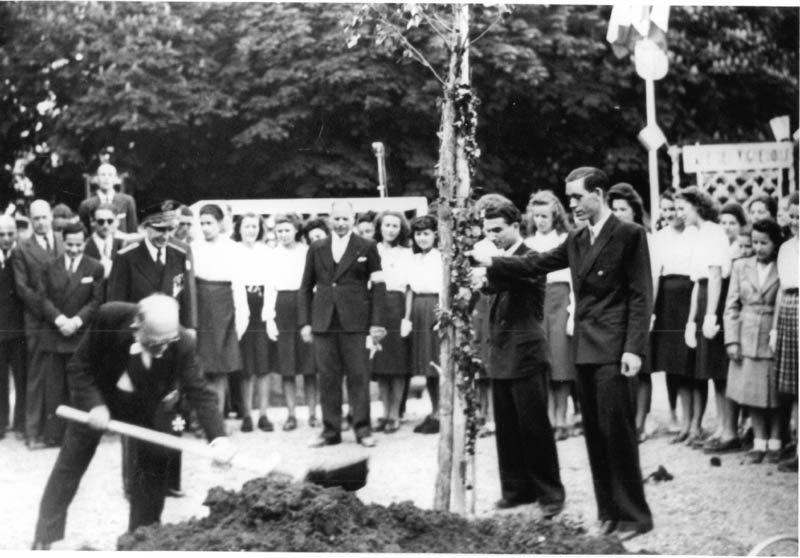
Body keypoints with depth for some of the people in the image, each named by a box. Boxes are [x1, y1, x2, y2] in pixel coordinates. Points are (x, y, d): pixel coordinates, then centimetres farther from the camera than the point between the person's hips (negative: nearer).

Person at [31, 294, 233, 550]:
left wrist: (219, 437, -46)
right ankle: (44, 541, 16)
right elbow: (79, 366, -20)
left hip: (149, 408, 0)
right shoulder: (109, 317, -34)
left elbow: (200, 393, -32)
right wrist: (93, 404, -33)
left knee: (153, 470, -3)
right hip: (98, 398, 0)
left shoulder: (182, 344, -32)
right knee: (68, 467, 4)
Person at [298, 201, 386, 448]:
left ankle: (362, 429, 5)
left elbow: (378, 287, 2)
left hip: (354, 322, -2)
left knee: (358, 376, -1)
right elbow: (305, 288, 13)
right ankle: (331, 430, 9)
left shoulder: (367, 248, 5)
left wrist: (376, 323, -5)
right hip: (323, 323, 2)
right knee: (327, 378, 3)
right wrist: (304, 322, 4)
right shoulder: (316, 249, 12)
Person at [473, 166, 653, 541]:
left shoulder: (629, 235, -7)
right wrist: (489, 262, 9)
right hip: (584, 348, 7)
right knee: (595, 433, 9)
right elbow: (536, 264, 17)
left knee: (617, 431, -6)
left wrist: (634, 348, -16)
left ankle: (633, 515, 3)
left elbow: (641, 296, -10)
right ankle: (609, 511, 17)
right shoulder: (576, 240, 15)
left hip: (613, 349, -7)